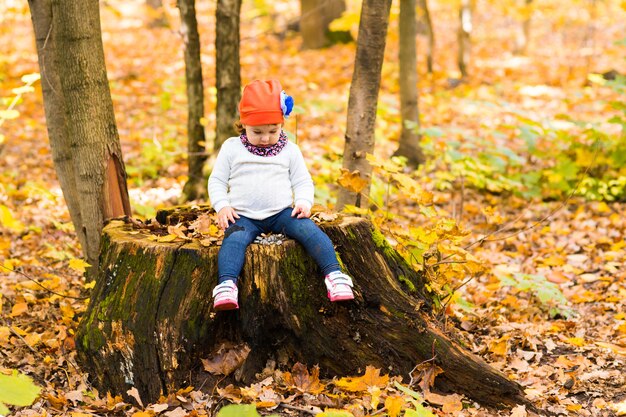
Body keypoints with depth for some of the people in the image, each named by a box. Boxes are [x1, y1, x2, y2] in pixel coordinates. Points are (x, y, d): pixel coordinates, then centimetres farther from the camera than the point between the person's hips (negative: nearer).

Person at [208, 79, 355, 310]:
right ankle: (226, 284, -48)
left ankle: (334, 274, -31)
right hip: (244, 216, -1)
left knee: (309, 229, -26)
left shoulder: (289, 150, 10)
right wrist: (222, 206, -8)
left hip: (282, 212, 1)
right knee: (234, 238, -32)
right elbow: (217, 181, 10)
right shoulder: (231, 148, 7)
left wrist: (304, 202, -7)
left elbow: (303, 181, 13)